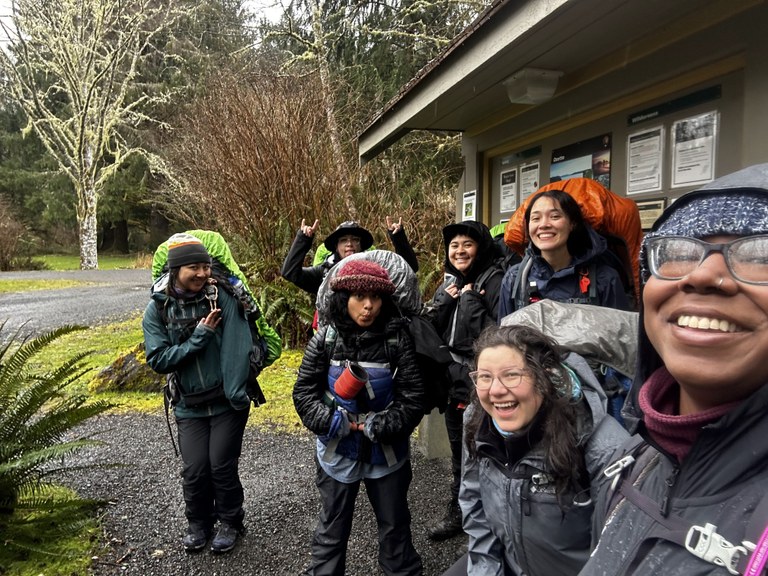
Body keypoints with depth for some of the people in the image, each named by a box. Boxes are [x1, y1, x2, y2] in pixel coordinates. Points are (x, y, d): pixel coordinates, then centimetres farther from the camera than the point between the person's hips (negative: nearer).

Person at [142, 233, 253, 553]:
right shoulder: (157, 309, -4)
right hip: (190, 406, 2)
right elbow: (158, 361, -9)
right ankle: (199, 523, 33)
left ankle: (231, 522, 29)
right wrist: (199, 336, -18)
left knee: (222, 466, 2)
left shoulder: (222, 298, -10)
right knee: (194, 470, 4)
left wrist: (236, 391, -23)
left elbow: (238, 346, -17)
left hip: (227, 401, -2)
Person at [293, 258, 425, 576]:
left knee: (395, 524, 19)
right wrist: (328, 421, -18)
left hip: (386, 451, 0)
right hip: (338, 451, 0)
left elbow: (413, 396, -11)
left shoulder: (397, 340, -13)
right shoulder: (324, 340, -10)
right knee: (333, 526, 19)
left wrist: (382, 425, -20)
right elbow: (304, 391, -5)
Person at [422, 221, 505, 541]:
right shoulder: (450, 282, 11)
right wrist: (445, 300, -8)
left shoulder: (493, 280, -12)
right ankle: (457, 512, 39)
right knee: (459, 452, 21)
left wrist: (471, 302, -22)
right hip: (454, 381, 8)